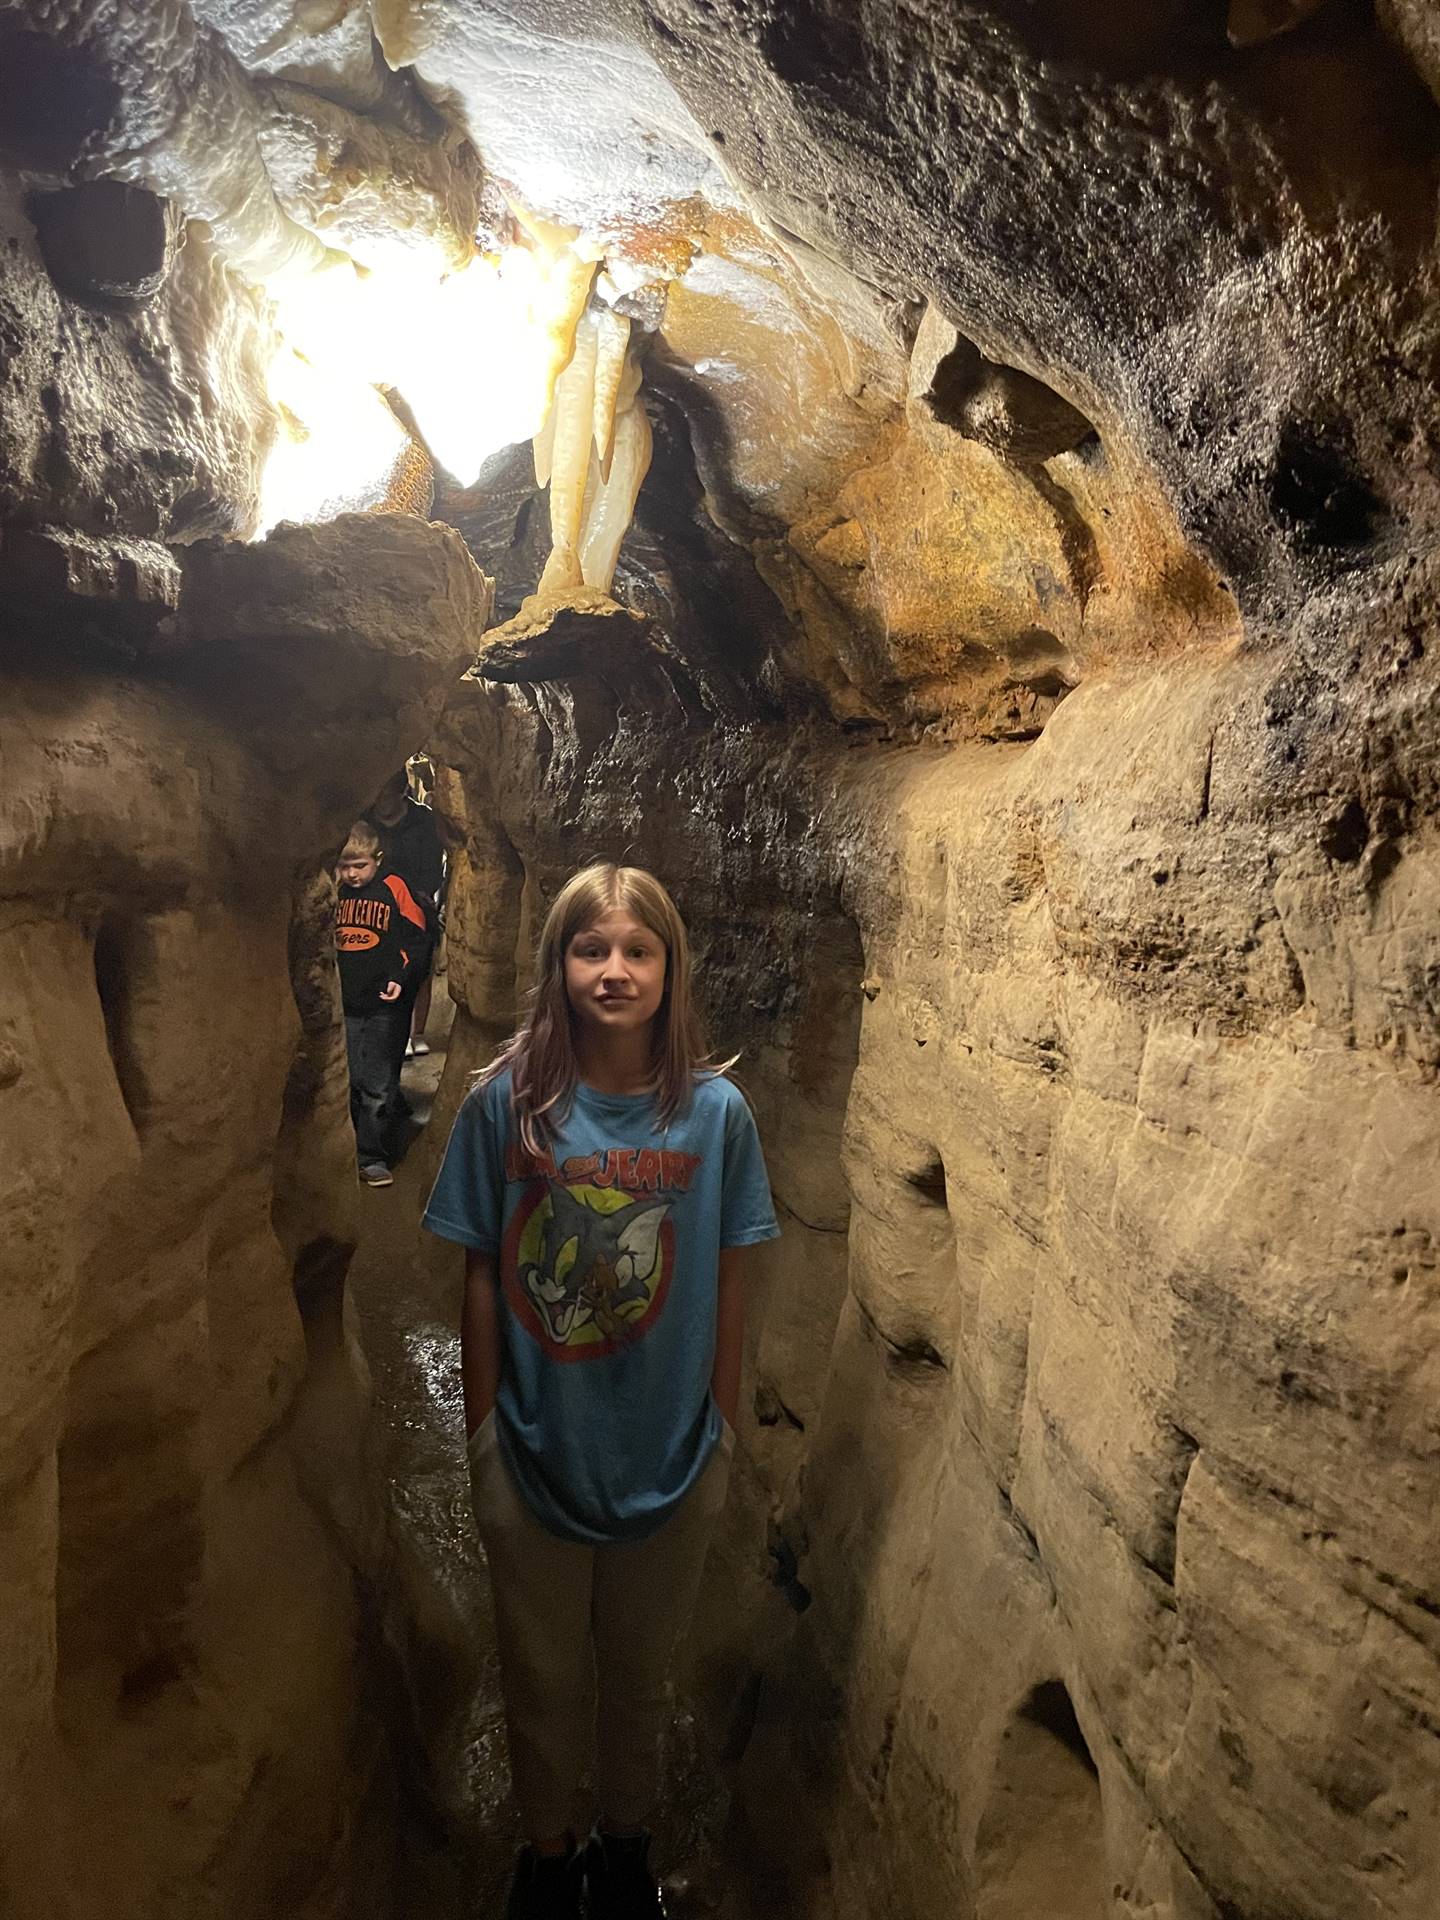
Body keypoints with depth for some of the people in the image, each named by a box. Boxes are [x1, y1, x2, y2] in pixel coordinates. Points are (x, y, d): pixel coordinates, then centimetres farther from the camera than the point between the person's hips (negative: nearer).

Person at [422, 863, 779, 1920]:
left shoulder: (716, 1110, -13)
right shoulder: (505, 1102, -15)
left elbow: (728, 1286, -4)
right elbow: (482, 1280, -7)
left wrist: (723, 1436, 2)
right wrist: (482, 1435, -2)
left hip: (667, 1461, 1)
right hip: (536, 1456, 0)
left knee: (638, 1674, 24)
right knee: (543, 1681, 23)